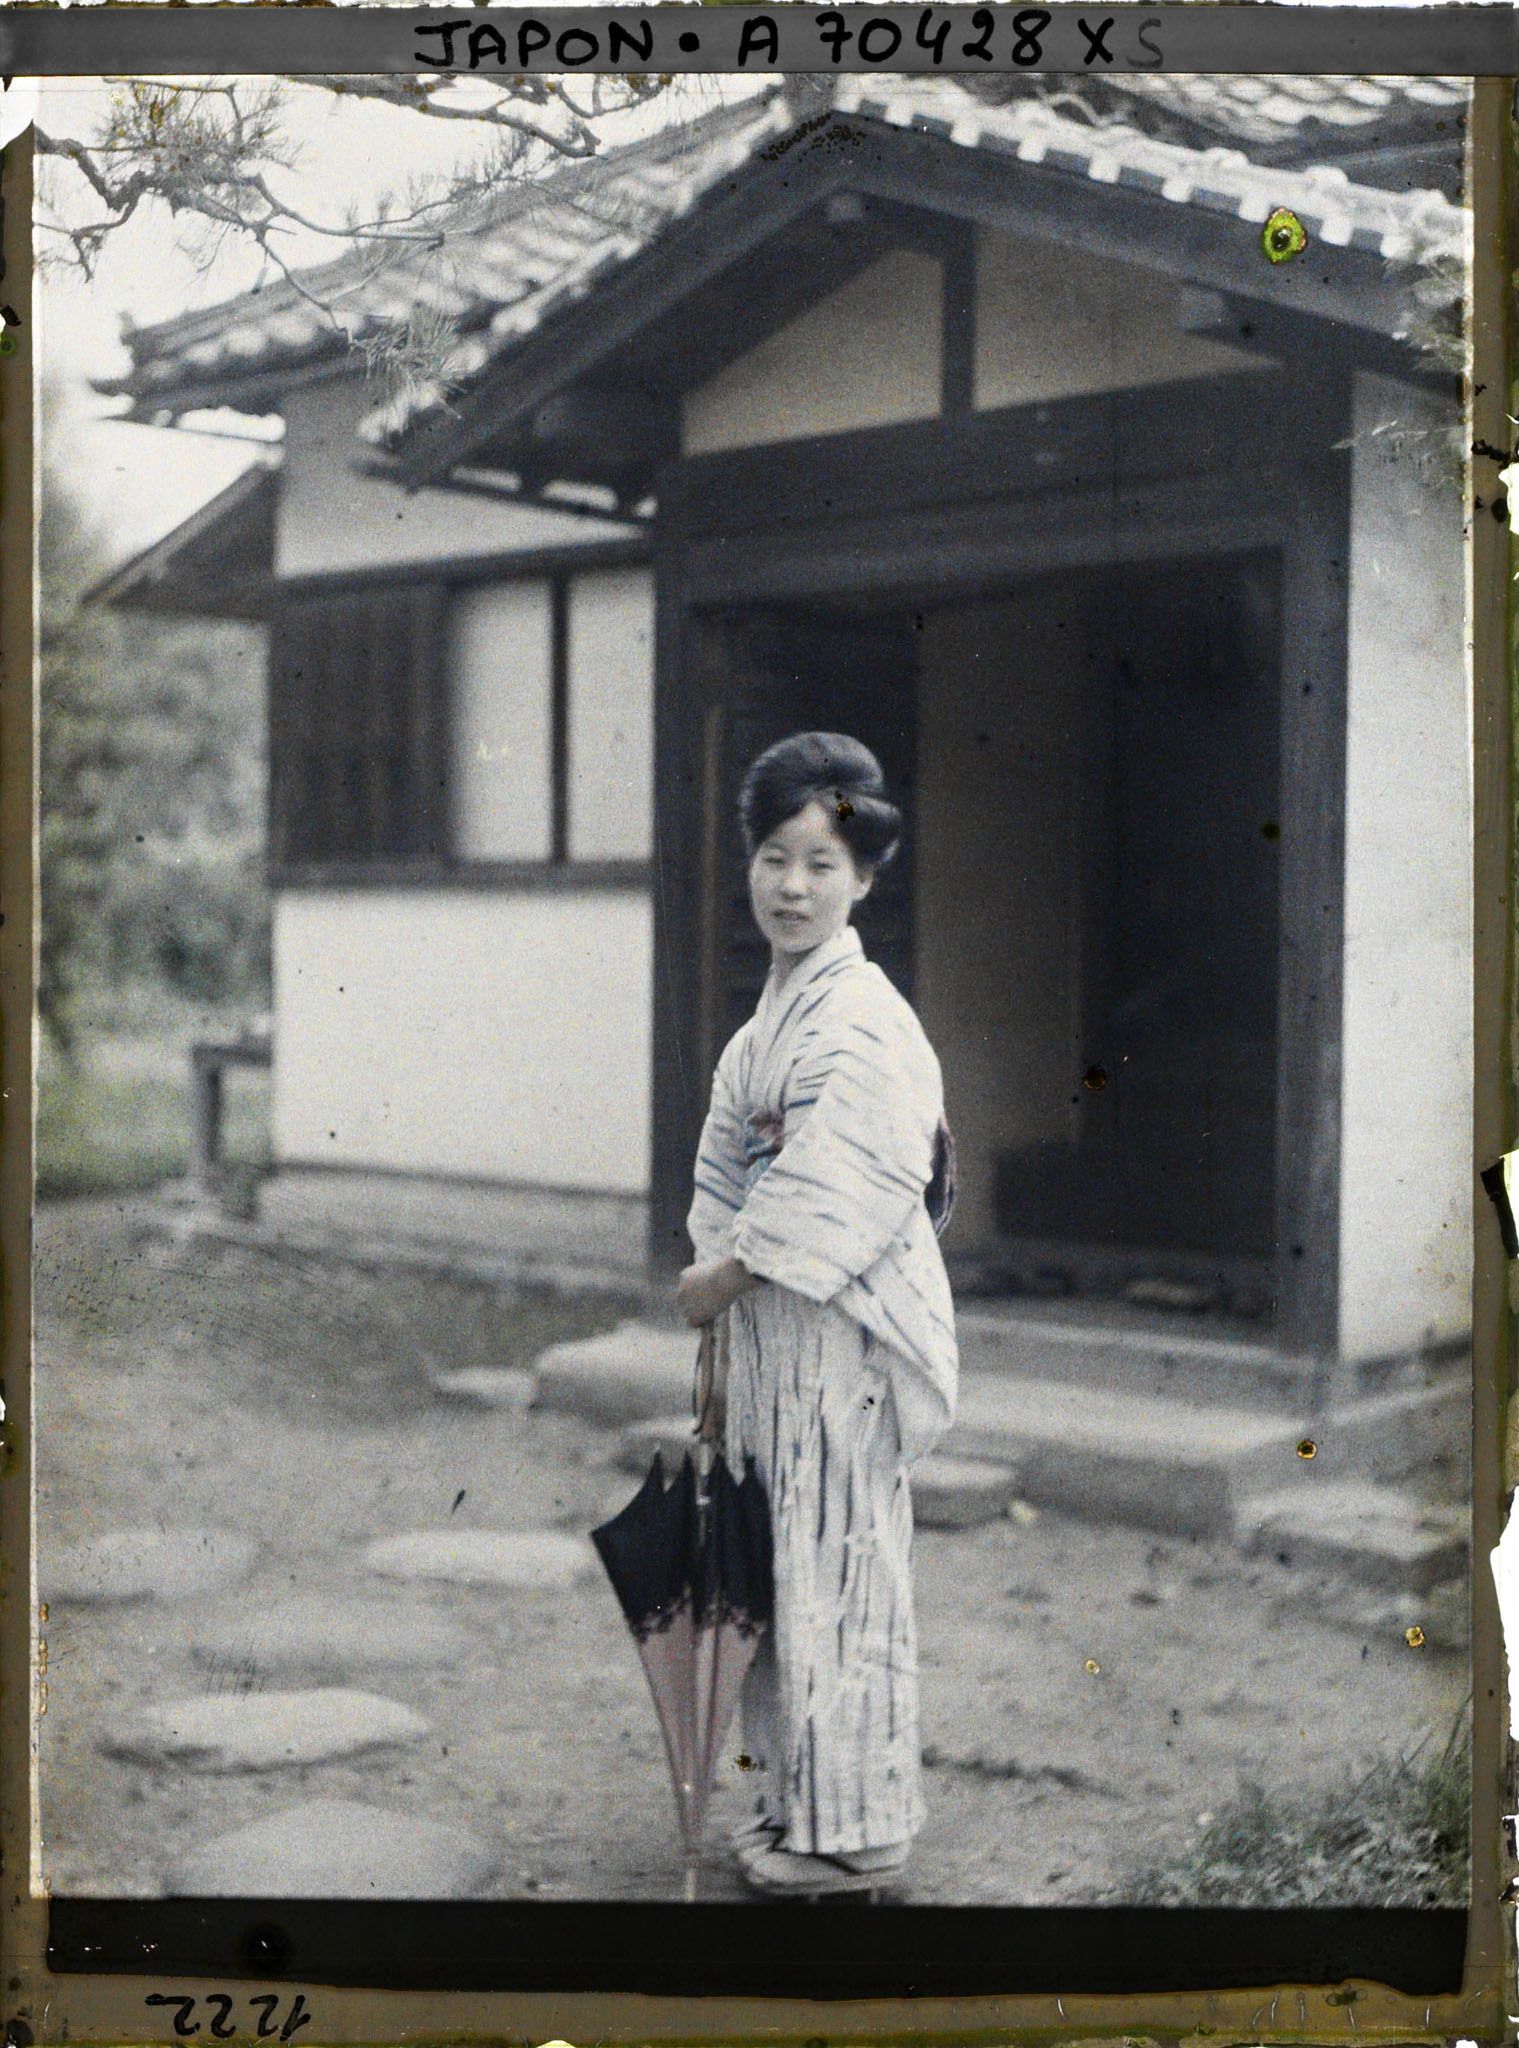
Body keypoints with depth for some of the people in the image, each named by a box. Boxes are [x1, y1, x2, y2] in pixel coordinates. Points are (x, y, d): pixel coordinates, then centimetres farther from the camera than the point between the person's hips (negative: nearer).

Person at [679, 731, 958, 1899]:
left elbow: (839, 1200, -21)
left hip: (842, 1330, -9)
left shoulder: (863, 1022, -17)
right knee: (791, 1561, 16)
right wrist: (723, 1274, 3)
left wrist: (726, 1275, -12)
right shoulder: (780, 1008, 13)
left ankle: (854, 1833, 12)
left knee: (837, 1564, 0)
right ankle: (804, 1796, 29)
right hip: (774, 1325, 9)